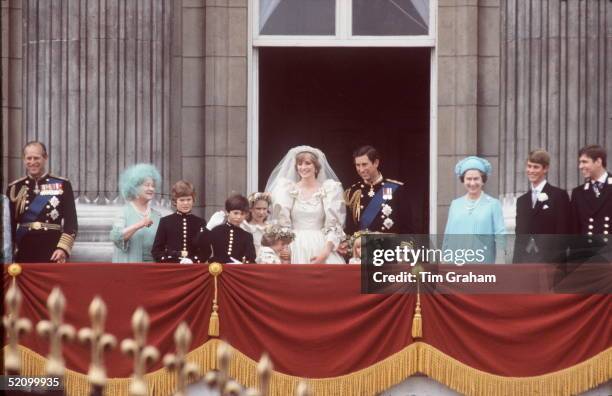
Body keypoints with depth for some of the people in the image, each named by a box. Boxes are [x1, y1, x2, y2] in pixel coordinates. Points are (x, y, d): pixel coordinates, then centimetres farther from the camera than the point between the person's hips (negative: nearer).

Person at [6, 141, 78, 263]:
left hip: (53, 251, -2)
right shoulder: (15, 188, 7)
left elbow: (71, 222, -1)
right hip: (24, 252, 2)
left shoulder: (62, 185, 2)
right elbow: (9, 224, 9)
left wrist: (63, 248, -13)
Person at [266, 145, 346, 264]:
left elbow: (334, 225, 1)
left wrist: (325, 252, -12)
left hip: (320, 248, -1)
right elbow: (283, 222, 7)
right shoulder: (288, 189, 9)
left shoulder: (329, 190, 6)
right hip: (295, 249, 1)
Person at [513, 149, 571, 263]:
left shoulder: (559, 196, -1)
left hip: (550, 262, -5)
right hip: (525, 263, 5)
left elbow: (563, 232, -6)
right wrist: (516, 263, 9)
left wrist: (558, 262, -12)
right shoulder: (522, 200, 17)